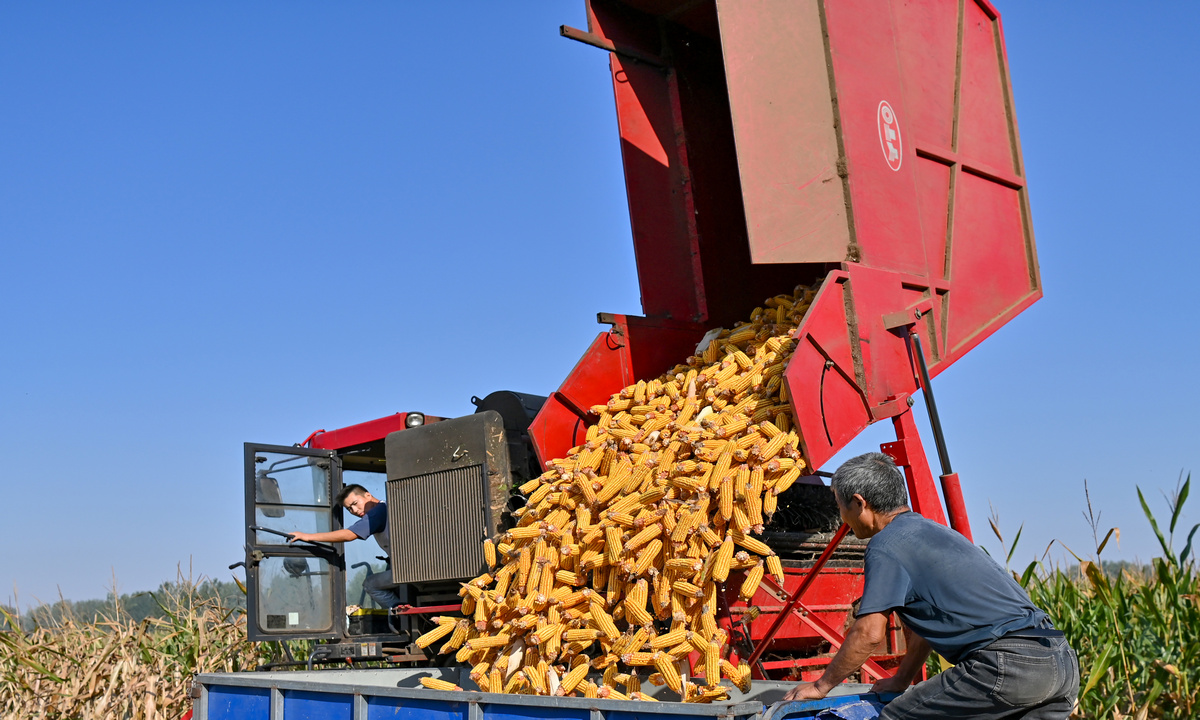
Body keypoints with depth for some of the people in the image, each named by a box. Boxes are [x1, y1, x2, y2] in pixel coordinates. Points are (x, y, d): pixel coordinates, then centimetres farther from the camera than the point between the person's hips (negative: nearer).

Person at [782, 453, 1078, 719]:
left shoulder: (887, 545, -4)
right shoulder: (930, 530, 25)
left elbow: (869, 634, -8)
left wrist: (821, 685, 5)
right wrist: (902, 680, 39)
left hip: (1009, 665, -10)